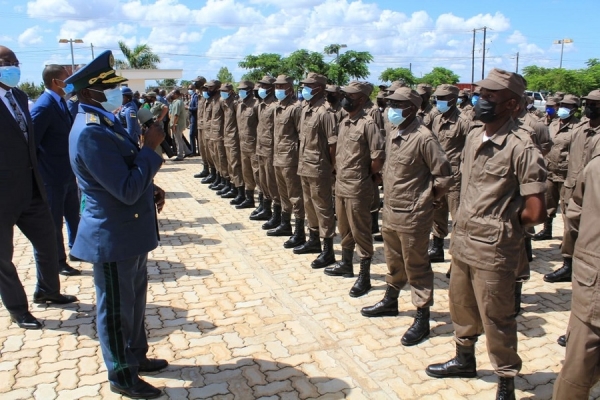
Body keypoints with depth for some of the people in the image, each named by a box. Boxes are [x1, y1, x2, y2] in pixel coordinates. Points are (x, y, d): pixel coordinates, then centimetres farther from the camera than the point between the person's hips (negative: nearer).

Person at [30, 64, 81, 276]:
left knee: (73, 215, 21)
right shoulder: (44, 106, -20)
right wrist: (39, 171, -14)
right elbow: (31, 142, -21)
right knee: (54, 221, 7)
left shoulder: (61, 102, 7)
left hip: (67, 173, 8)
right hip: (53, 176, -8)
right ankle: (59, 262, 22)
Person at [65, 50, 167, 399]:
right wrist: (151, 147, -21)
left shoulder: (105, 122, 7)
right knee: (116, 310, 9)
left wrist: (150, 188, 3)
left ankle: (136, 357, 43)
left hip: (130, 231, 10)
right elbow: (127, 191, -29)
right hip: (114, 237, -10)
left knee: (135, 300, 24)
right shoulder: (91, 133, -25)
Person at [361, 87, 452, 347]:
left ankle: (422, 318, 16)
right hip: (390, 209, 8)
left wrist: (426, 198, -6)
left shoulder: (424, 138, -18)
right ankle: (390, 301, 42)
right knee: (393, 260, 23)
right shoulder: (393, 135, 7)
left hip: (412, 214, -8)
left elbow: (444, 175, -15)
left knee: (416, 266, 3)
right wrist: (388, 196, 13)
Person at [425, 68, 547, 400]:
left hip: (493, 249, -8)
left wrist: (504, 223, -4)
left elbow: (535, 212, -20)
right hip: (462, 239, 8)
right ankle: (465, 359, 46)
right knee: (461, 305, 23)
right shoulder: (473, 137, 6)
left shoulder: (521, 147, -18)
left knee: (496, 320, 7)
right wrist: (465, 224, 9)